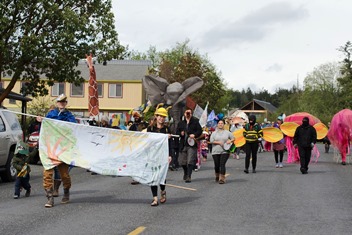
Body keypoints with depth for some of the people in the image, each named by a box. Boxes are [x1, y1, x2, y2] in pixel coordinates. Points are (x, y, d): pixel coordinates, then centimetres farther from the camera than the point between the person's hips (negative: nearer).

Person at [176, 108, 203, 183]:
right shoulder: (181, 123, 13)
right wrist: (180, 133, -6)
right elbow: (177, 131, 15)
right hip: (183, 145, 4)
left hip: (192, 144, -4)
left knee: (190, 161, -12)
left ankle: (188, 176, -9)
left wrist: (194, 135, -15)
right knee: (182, 161, 9)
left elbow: (200, 131, 1)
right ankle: (185, 173, 34)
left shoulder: (195, 122, 4)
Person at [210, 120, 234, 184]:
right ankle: (217, 176, 33)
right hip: (216, 152, 1)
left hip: (225, 151, -1)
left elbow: (233, 138, 14)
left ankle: (222, 179, -12)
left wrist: (230, 141, -7)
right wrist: (218, 142, -13)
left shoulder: (227, 132, 8)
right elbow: (211, 141, -3)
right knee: (217, 165, 7)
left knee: (222, 164, -13)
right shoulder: (214, 133, 7)